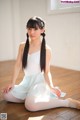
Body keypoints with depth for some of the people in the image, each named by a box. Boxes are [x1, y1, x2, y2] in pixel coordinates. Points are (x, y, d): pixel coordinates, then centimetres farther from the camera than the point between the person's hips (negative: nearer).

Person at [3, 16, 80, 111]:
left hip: (39, 81, -5)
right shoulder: (22, 46, 3)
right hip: (26, 81, 6)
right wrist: (12, 83, 0)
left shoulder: (46, 49, -10)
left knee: (30, 105, -30)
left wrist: (51, 87, -21)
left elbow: (47, 71, -7)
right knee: (6, 95, -10)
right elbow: (18, 65, 4)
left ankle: (67, 102, -17)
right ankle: (30, 97, 3)